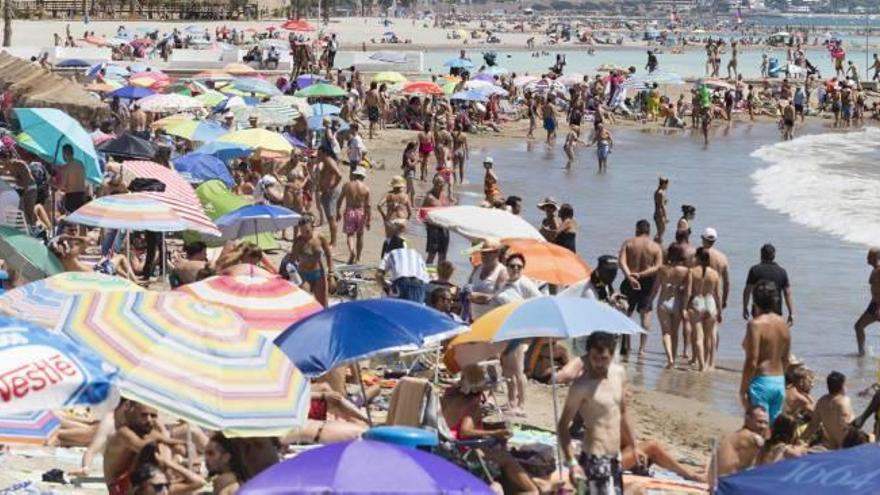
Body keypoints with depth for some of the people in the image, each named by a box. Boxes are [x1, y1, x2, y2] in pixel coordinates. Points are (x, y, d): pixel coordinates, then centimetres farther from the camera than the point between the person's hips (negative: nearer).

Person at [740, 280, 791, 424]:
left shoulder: (756, 324, -14)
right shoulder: (784, 324, 7)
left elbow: (752, 362, -17)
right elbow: (785, 360, 14)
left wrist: (743, 389, -11)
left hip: (761, 381, -7)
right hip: (780, 381, 7)